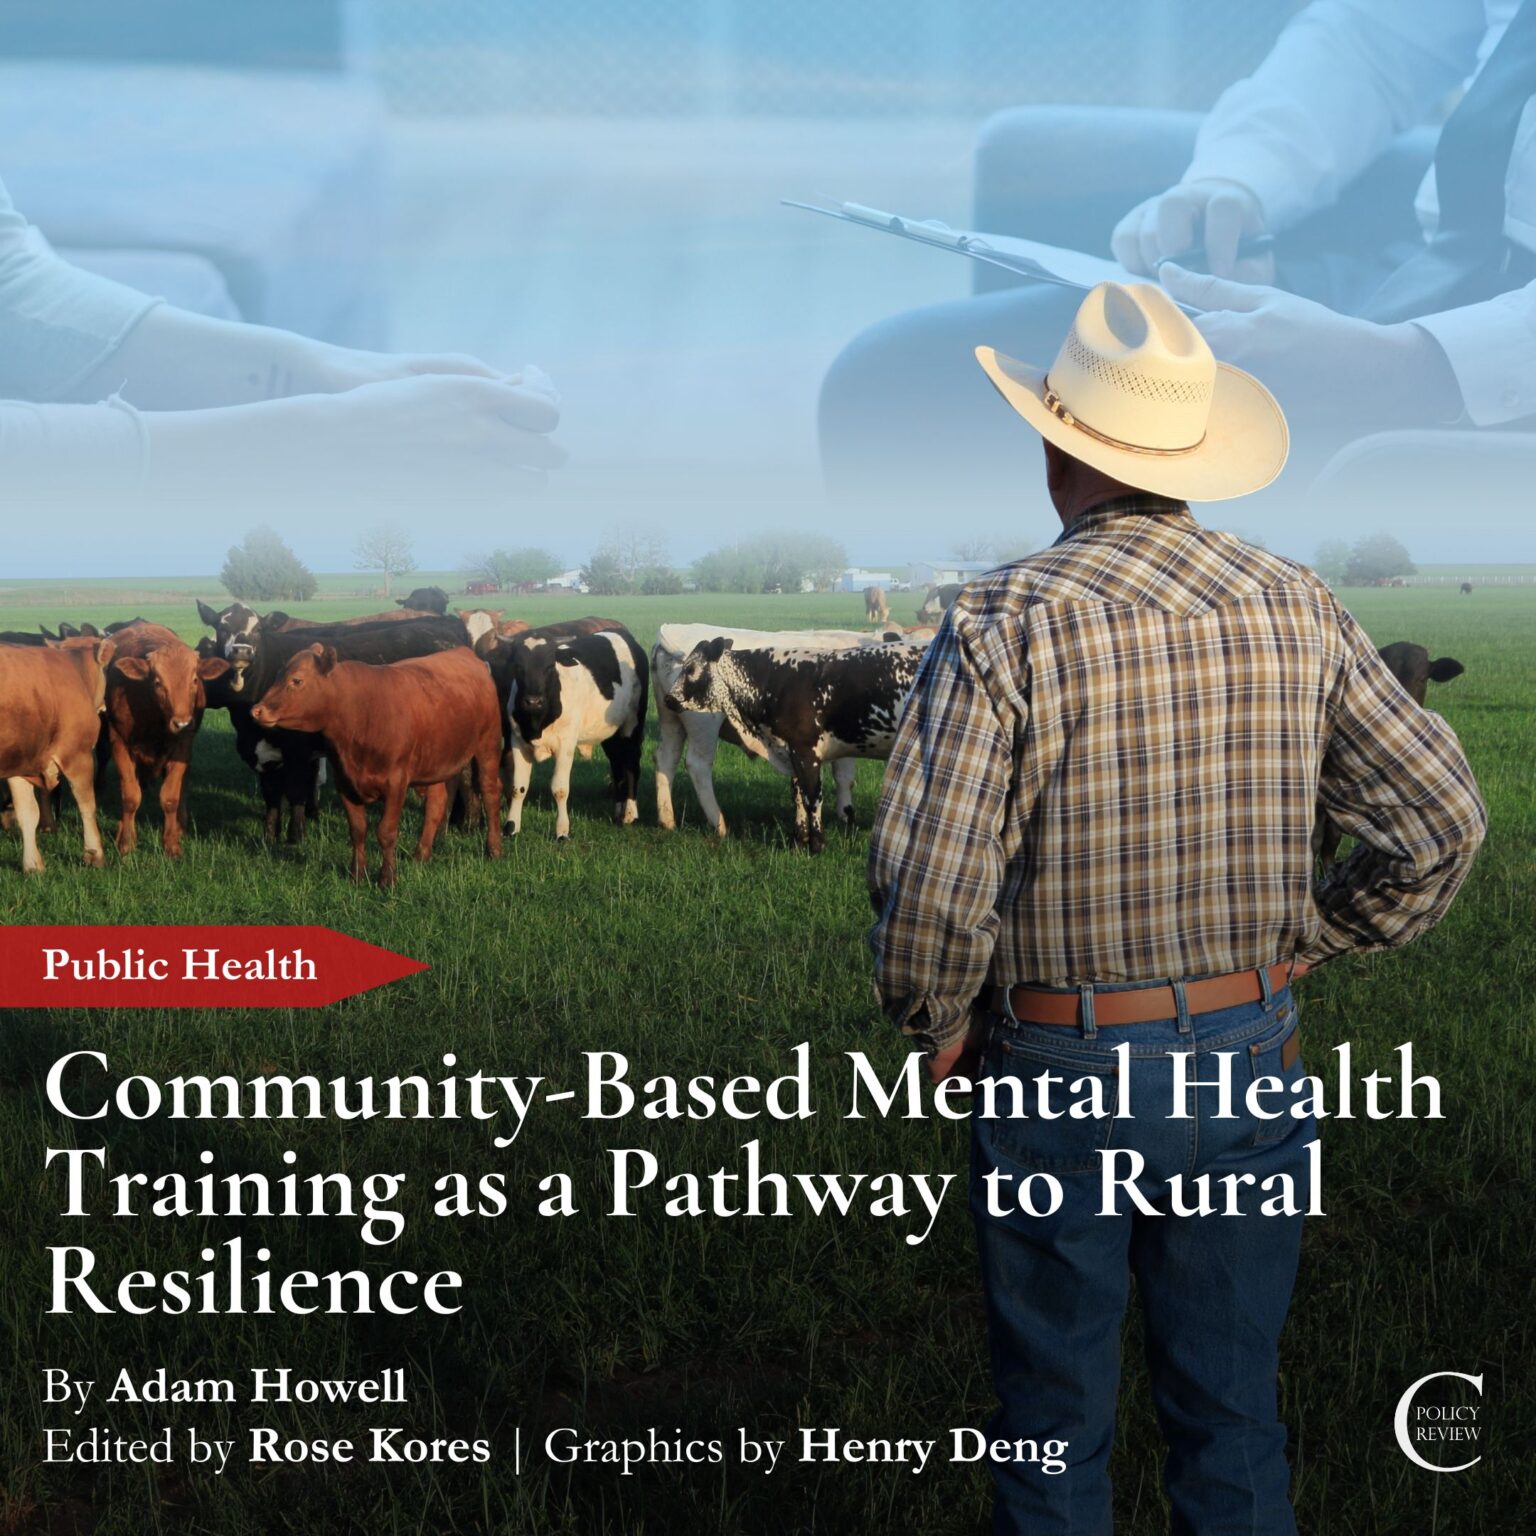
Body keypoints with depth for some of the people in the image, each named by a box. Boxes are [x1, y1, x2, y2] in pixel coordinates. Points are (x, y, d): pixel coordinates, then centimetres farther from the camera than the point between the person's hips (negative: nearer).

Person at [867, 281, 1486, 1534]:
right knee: (1232, 1410, 18)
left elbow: (929, 889, -21)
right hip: (1252, 1058, 4)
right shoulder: (1297, 608, -3)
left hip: (1062, 1073, -3)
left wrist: (939, 1027, -2)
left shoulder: (1006, 622, -16)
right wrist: (1298, 948, 9)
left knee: (1057, 1420, 14)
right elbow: (1443, 821, -2)